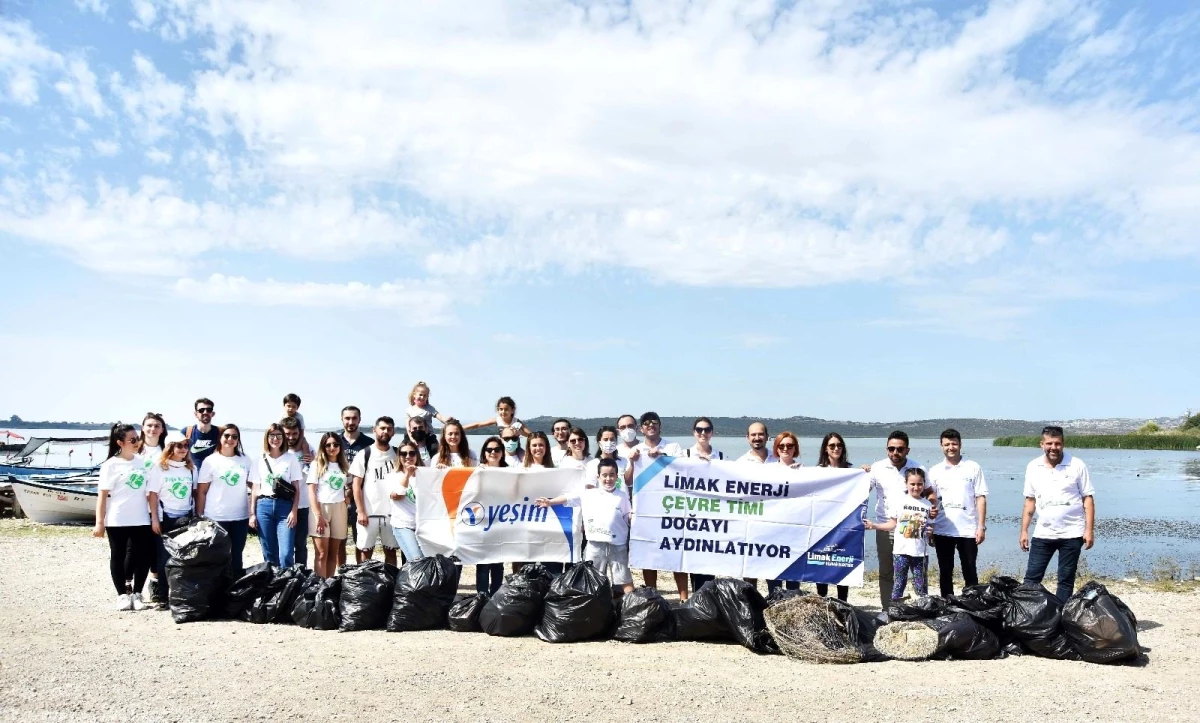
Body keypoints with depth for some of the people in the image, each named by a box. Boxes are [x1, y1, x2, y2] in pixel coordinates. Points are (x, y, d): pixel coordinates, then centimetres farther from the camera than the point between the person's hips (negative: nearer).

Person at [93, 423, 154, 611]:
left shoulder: (142, 462, 6)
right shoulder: (111, 465, -5)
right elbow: (102, 495, -7)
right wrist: (99, 523, -11)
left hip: (141, 520, 4)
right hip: (117, 521, -3)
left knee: (143, 557, 3)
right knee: (118, 557, 7)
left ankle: (136, 594, 16)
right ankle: (122, 595, 18)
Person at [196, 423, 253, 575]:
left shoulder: (245, 460, 5)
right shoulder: (210, 461, -3)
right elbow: (201, 491, -3)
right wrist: (199, 516, -7)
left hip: (240, 516, 3)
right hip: (216, 517, -2)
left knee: (237, 554, 12)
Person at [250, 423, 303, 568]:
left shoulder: (291, 458, 4)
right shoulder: (260, 460, 9)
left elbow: (296, 488, 2)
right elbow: (255, 489, 11)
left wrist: (294, 511, -7)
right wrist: (252, 513, 5)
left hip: (285, 507, -2)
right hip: (264, 506, 2)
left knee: (286, 554, -10)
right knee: (269, 554, 7)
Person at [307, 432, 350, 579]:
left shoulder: (345, 466, 14)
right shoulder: (317, 464, 2)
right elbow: (311, 491, -5)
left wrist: (348, 515, 4)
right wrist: (318, 515, -15)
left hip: (339, 510, 4)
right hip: (320, 508, -4)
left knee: (333, 553, 5)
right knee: (321, 554, -8)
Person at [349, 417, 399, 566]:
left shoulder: (397, 454, 8)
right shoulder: (364, 455, 0)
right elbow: (356, 485, -2)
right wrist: (361, 511, -9)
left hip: (392, 512, 2)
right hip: (369, 513, -2)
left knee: (391, 550, 8)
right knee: (366, 551, 3)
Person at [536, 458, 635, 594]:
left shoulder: (622, 496, 4)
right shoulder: (588, 494, 4)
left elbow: (628, 517, 6)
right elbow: (568, 497, 2)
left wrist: (634, 516, -15)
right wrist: (550, 501, -5)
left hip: (617, 545, -1)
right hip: (595, 545, 1)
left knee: (625, 580, 3)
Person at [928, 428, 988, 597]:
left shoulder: (973, 468, 1)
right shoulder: (934, 471, 6)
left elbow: (981, 498, 0)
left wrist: (981, 526, -6)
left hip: (968, 530, -2)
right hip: (942, 531, 2)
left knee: (970, 572, 6)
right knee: (945, 572, 9)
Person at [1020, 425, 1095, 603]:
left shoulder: (1077, 465, -5)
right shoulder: (1033, 467, 3)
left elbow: (1088, 498, -3)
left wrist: (1089, 530, -10)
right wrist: (1024, 531, 6)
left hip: (1072, 534, -2)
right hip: (1043, 534, 2)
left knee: (1066, 580, 7)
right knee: (1031, 577, 2)